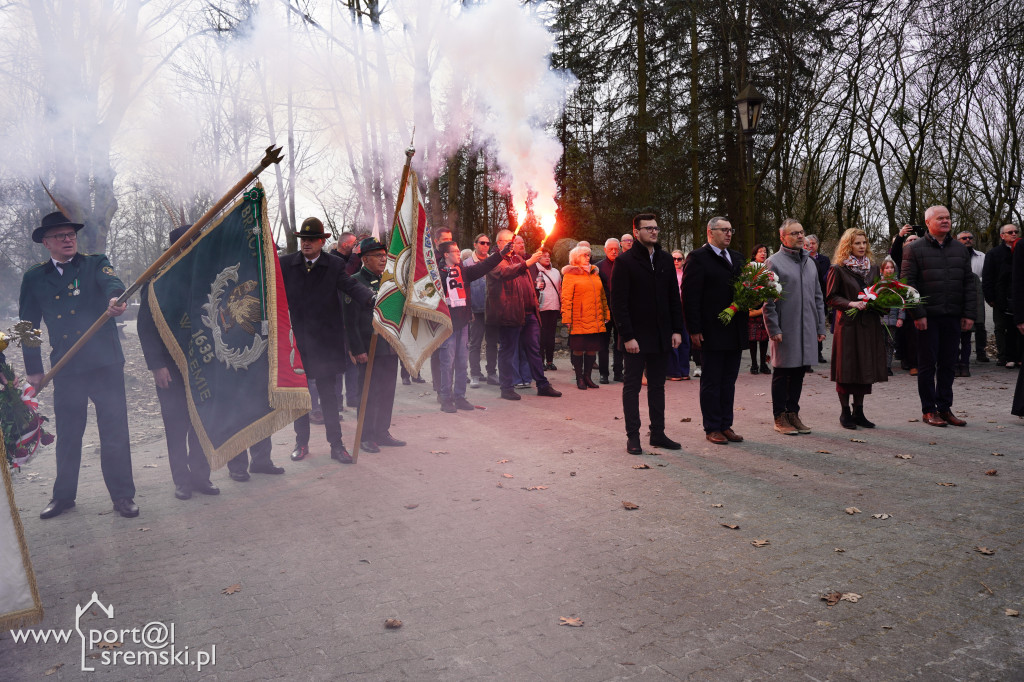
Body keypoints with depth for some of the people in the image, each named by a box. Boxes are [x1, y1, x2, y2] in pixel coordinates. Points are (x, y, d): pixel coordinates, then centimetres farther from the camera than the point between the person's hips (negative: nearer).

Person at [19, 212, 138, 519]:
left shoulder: (95, 264, 5)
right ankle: (63, 496, 28)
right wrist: (33, 369, 11)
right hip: (65, 369, 2)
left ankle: (123, 495, 10)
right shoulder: (34, 278, 11)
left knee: (114, 432, -1)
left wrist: (115, 298, -42)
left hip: (105, 364, -2)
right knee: (67, 435, 12)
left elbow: (111, 282, -18)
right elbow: (29, 326, 15)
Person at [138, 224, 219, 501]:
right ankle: (182, 480, 14)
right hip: (171, 369, -3)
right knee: (176, 426, 4)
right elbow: (146, 327, -5)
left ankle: (200, 476, 17)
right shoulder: (157, 282, -3)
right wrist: (157, 365, -12)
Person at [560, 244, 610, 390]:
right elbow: (566, 298, -7)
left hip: (596, 320, 6)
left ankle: (587, 376, 17)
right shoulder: (570, 275, -2)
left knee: (592, 348, 7)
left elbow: (602, 295, 20)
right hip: (579, 321, -5)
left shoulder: (594, 273, 17)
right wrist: (567, 318, -13)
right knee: (578, 349, 0)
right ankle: (579, 378, 10)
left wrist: (606, 314, 15)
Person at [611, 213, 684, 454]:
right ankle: (633, 436, 10)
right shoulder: (625, 261, -7)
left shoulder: (665, 260, 10)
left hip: (661, 336, 5)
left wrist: (677, 330, 4)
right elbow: (618, 303, -10)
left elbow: (674, 298, 12)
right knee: (631, 387, 3)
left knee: (657, 386, 12)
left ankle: (658, 434, 20)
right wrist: (627, 336, -15)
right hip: (636, 338, -5)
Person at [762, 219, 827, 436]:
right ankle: (780, 417, 12)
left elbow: (818, 297, 17)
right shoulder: (774, 262, -6)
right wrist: (774, 329, -14)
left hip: (807, 329, 6)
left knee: (799, 372, 10)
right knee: (782, 373, 2)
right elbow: (767, 300, -9)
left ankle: (793, 413, 21)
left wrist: (820, 326, 12)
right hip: (785, 329, -6)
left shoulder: (809, 262, 14)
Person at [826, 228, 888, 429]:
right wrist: (851, 304, -19)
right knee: (847, 368, 0)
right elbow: (830, 298, -5)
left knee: (865, 367, 8)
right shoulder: (838, 269, -3)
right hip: (848, 324, -5)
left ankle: (858, 411, 18)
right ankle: (845, 412, 10)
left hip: (869, 324, 5)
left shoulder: (873, 268, 14)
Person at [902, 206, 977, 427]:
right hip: (928, 317, -4)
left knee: (948, 365, 9)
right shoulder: (915, 249, -1)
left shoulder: (960, 249, 13)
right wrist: (917, 314, -13)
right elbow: (908, 283, -7)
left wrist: (969, 314, 4)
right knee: (928, 365, 2)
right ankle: (928, 410, 10)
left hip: (953, 317, 4)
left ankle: (945, 408, 18)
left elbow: (969, 283, 12)